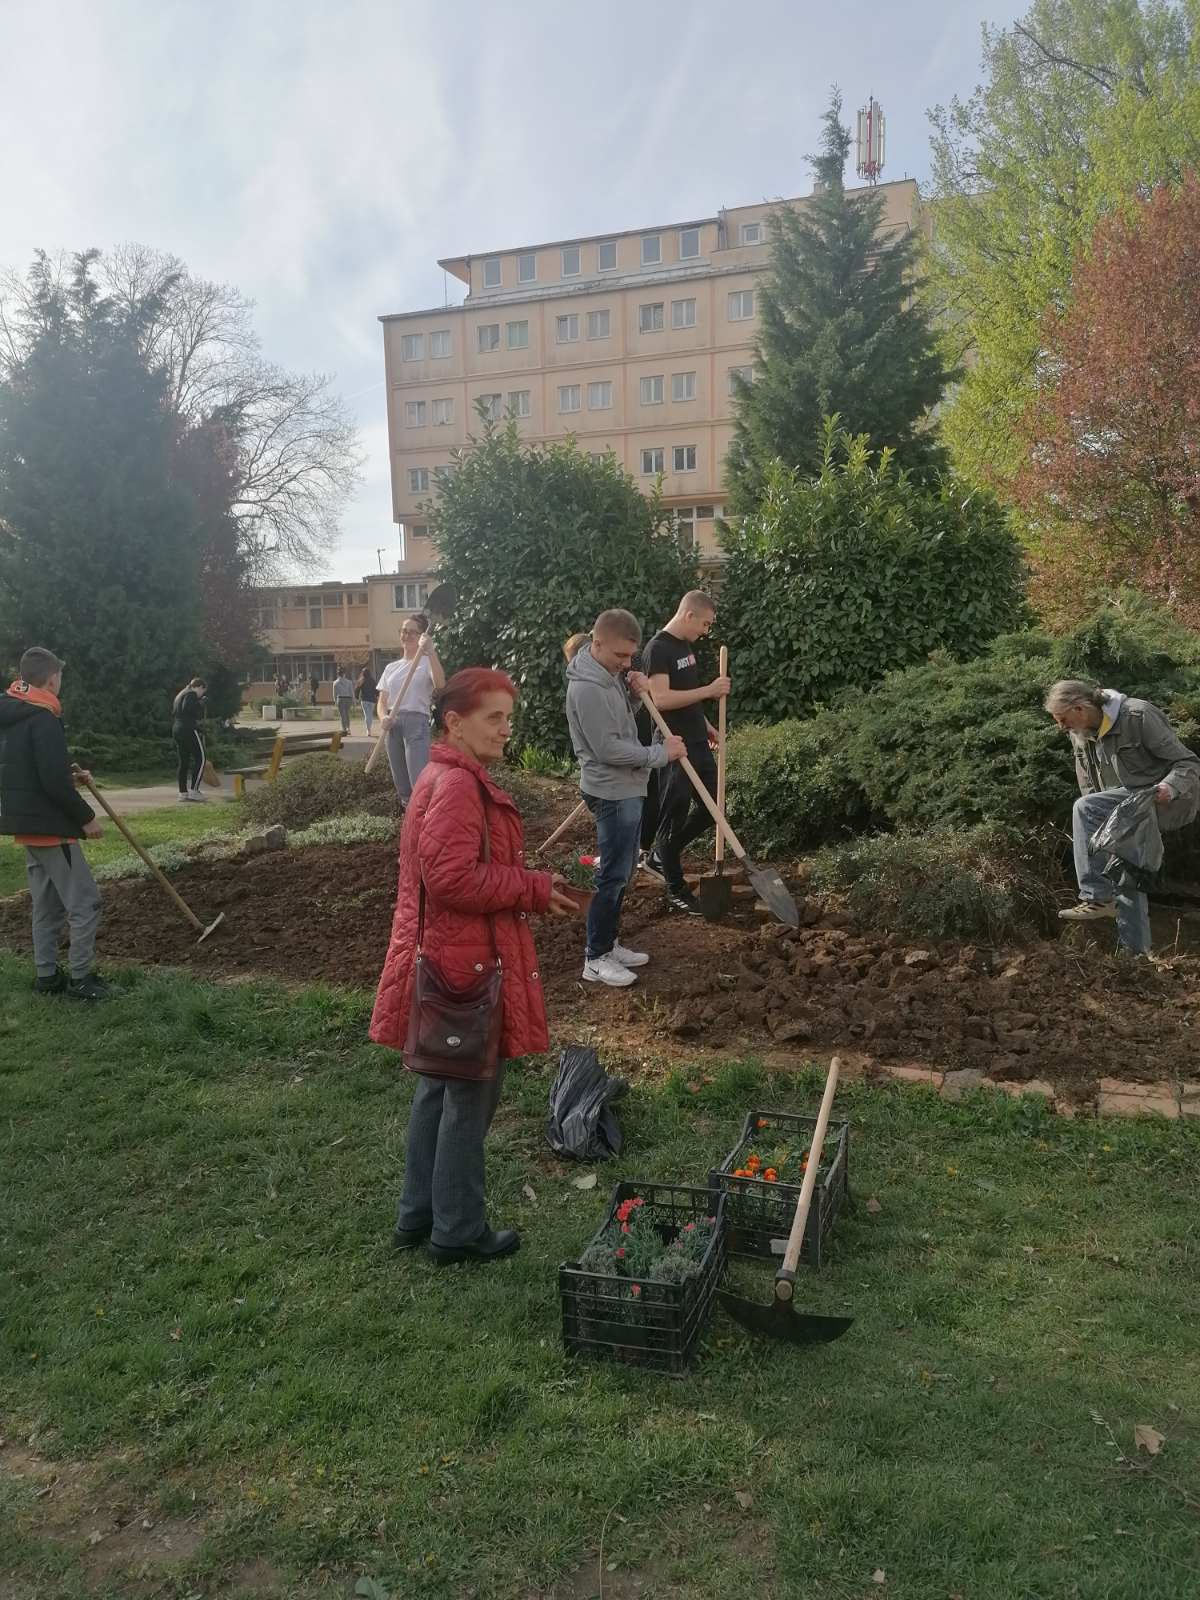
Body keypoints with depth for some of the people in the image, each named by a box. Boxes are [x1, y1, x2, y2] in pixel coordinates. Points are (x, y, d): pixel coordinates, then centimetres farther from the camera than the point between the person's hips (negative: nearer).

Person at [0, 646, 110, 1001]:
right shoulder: (43, 718, -18)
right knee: (84, 902, -2)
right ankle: (80, 979, 3)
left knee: (46, 904, 16)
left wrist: (70, 776, 13)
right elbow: (54, 782, -23)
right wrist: (86, 817, -13)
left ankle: (47, 975, 22)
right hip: (49, 825, -10)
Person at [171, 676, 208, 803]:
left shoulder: (180, 695, 23)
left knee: (184, 761, 10)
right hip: (189, 729, -10)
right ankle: (194, 790, -13)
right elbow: (187, 709, -24)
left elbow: (173, 713, 22)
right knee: (200, 758, -6)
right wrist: (200, 704, -8)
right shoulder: (191, 695, -6)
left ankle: (183, 792, 9)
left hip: (177, 730, 10)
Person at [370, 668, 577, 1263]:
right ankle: (459, 1232, 19)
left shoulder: (446, 778, 14)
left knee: (438, 1090, 20)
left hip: (444, 959, 11)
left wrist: (530, 886, 11)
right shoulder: (458, 786, -21)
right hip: (467, 966, -11)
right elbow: (453, 878, -28)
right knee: (471, 1098, 4)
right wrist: (534, 888, -18)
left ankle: (418, 1215, 33)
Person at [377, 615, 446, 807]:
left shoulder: (427, 662, 0)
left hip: (417, 722, -6)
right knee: (401, 785, 10)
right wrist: (383, 717, -8)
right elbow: (382, 701, 14)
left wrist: (430, 651, -31)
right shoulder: (391, 667, 17)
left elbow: (440, 684, -23)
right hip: (394, 725, 6)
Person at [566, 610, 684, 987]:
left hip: (626, 789, 10)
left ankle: (608, 944, 27)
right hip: (612, 792, -10)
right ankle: (596, 959, 7)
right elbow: (609, 749, -24)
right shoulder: (587, 687, -23)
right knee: (613, 876, -4)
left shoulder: (610, 673, 8)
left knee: (623, 872, 16)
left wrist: (638, 693, -2)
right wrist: (661, 753, -15)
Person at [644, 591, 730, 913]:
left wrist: (706, 725, 21)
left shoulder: (686, 646, 13)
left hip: (697, 744, 9)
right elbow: (661, 699, -27)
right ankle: (676, 892, 12)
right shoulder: (659, 649, -16)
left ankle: (661, 857, 30)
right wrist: (709, 690, -27)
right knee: (675, 817, 0)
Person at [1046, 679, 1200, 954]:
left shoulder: (1139, 715, -19)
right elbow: (1088, 786, 14)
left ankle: (1098, 898, -26)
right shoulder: (1079, 734, 4)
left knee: (1085, 808, -28)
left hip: (1170, 801, -9)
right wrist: (1095, 829, 8)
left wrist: (1170, 787, -38)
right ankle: (1136, 952, 18)